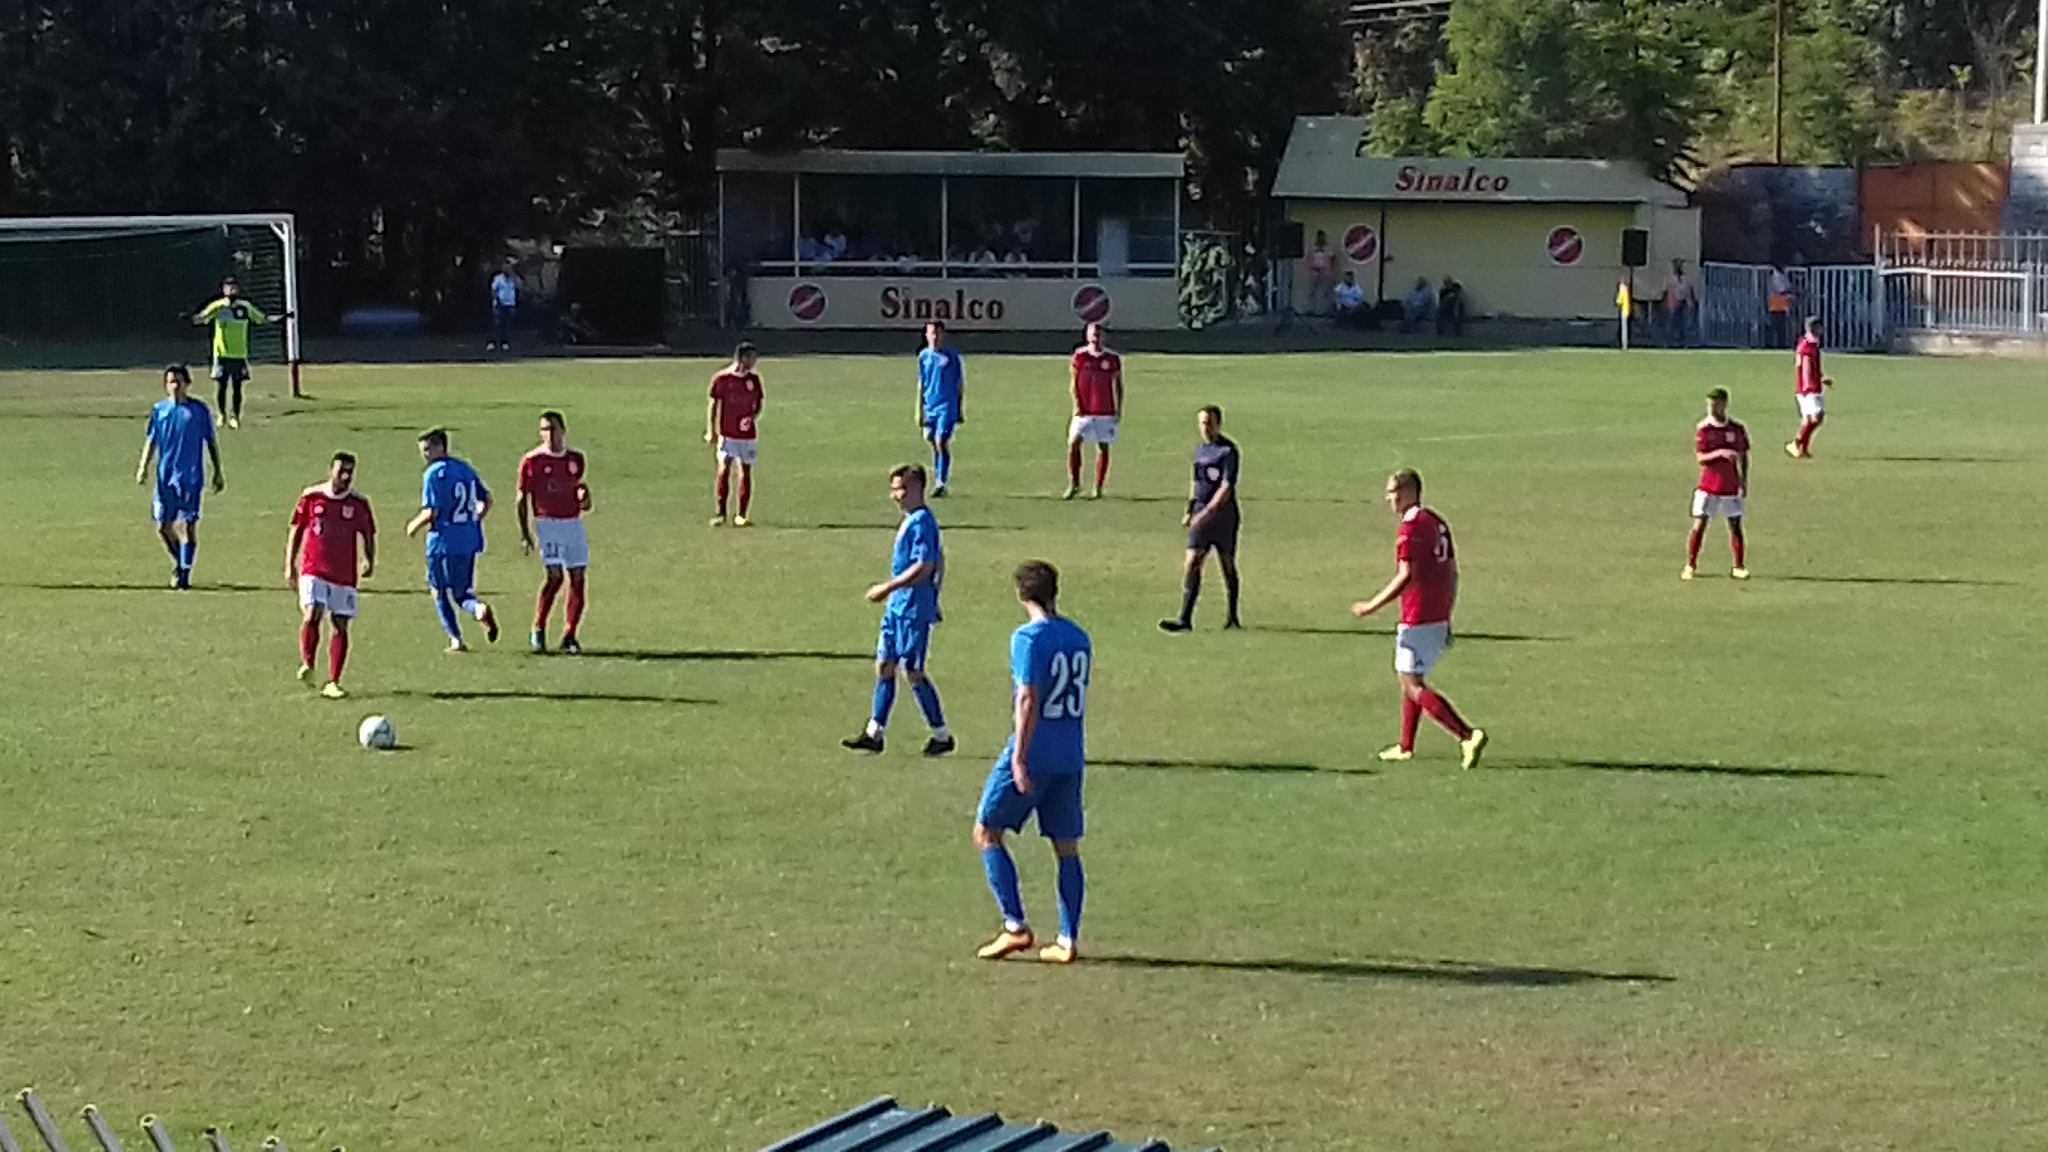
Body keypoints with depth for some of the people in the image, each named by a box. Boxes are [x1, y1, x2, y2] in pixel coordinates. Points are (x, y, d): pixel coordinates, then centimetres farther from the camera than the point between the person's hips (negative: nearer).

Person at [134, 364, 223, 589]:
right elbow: (151, 440, 11)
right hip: (166, 477, 3)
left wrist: (218, 471, 5)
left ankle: (185, 572, 4)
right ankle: (179, 562, 29)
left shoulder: (199, 410, -1)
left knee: (190, 525, -4)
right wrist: (143, 467, 0)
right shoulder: (159, 409, 6)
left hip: (192, 478, -3)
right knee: (163, 525, 5)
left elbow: (211, 441, 5)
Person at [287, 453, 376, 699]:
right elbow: (297, 530, 8)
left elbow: (368, 535, 11)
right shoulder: (311, 497, 0)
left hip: (344, 575, 1)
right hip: (313, 569, -1)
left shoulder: (358, 503, 1)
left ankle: (333, 683, 5)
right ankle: (307, 665, -4)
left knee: (341, 625, 0)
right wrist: (290, 565, 6)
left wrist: (370, 560, -5)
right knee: (312, 614, -21)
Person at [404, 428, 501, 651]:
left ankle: (456, 639, 5)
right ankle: (479, 608, -17)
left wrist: (413, 526, 1)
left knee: (440, 592, 10)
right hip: (470, 541, 6)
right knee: (462, 592, 15)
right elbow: (486, 500, 14)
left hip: (444, 541, -6)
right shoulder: (466, 469, 10)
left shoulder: (433, 474, -12)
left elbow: (431, 513, -17)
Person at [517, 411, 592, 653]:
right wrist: (524, 533, -6)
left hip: (573, 522, 5)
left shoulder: (576, 458, 9)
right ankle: (538, 630, -2)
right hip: (547, 523, -5)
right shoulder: (532, 460, -3)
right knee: (554, 575, -17)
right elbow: (522, 498, 1)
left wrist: (584, 498, -1)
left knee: (577, 578, -1)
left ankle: (569, 637, 6)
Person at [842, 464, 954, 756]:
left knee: (913, 672, -3)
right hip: (897, 608, 10)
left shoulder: (922, 523, -17)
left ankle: (942, 735, 7)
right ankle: (875, 733, 15)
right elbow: (939, 561, 21)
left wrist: (888, 588, -21)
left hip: (914, 611, -10)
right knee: (884, 666, 10)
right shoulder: (911, 521, 13)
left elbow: (923, 567, -24)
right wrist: (933, 597, 24)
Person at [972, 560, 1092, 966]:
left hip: (1034, 754, -7)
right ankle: (1068, 941, 7)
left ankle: (1016, 927, -1)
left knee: (986, 833, 5)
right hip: (1071, 757, 7)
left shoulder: (1028, 638, -11)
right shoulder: (1079, 638, 10)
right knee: (1066, 847, 10)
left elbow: (1028, 699, -18)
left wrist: (1019, 758, -18)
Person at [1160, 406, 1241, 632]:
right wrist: (1190, 510, 12)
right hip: (1201, 514, 6)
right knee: (1192, 562, -6)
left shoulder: (1228, 450, -10)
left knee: (1227, 565, 6)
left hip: (1223, 514, -6)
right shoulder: (1199, 450, 12)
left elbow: (1227, 488, -16)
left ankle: (1233, 617, 20)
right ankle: (1185, 619, -10)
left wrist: (1206, 513, -22)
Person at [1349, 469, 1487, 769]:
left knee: (1413, 686, -7)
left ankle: (1468, 735, -19)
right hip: (1438, 618, 9)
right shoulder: (1438, 523, 13)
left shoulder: (1411, 527, -15)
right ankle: (1406, 746, 27)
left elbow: (1406, 576, -22)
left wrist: (1371, 606, -16)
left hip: (1417, 621, -9)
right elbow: (1452, 573, 15)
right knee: (1409, 679, 20)